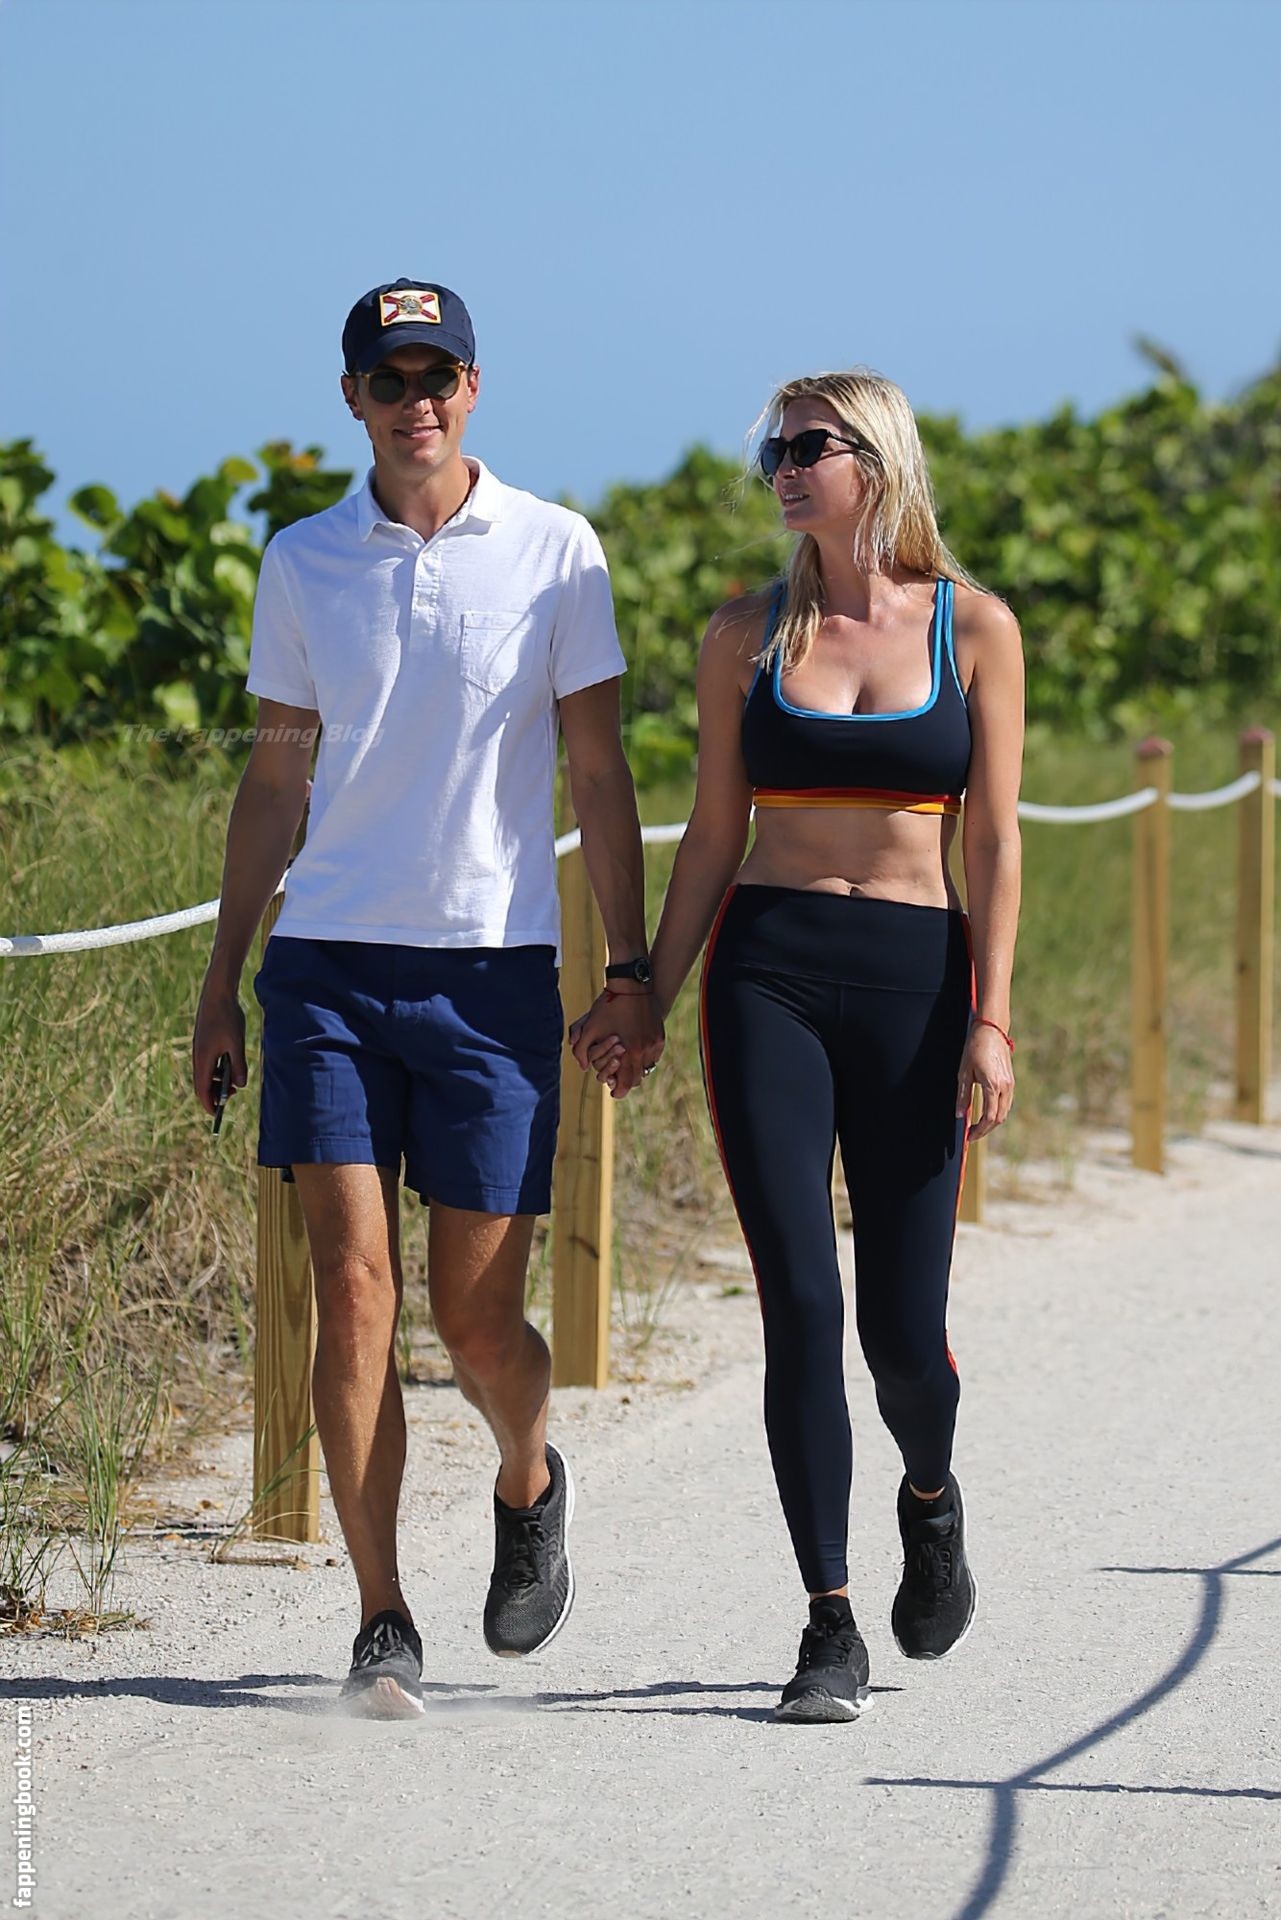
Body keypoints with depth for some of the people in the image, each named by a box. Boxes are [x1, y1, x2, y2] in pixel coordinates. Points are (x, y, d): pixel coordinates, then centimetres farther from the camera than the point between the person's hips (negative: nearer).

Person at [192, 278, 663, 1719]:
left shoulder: (553, 554, 3)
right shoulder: (302, 563, 9)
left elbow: (597, 774, 5)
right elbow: (273, 783, 15)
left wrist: (632, 971, 0)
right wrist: (220, 980, 12)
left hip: (493, 966, -1)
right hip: (327, 963, 2)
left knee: (477, 1315, 0)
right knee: (354, 1290, -7)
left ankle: (528, 1487, 34)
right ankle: (383, 1626, -1)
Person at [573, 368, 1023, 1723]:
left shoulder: (974, 630, 3)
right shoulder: (746, 635, 7)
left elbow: (993, 838, 2)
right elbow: (713, 836, 11)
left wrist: (990, 1017, -5)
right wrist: (645, 1000, 7)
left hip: (916, 979, -1)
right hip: (766, 975, 1)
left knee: (903, 1328, -2)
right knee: (800, 1306, -8)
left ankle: (929, 1496, 33)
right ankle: (831, 1626, -1)